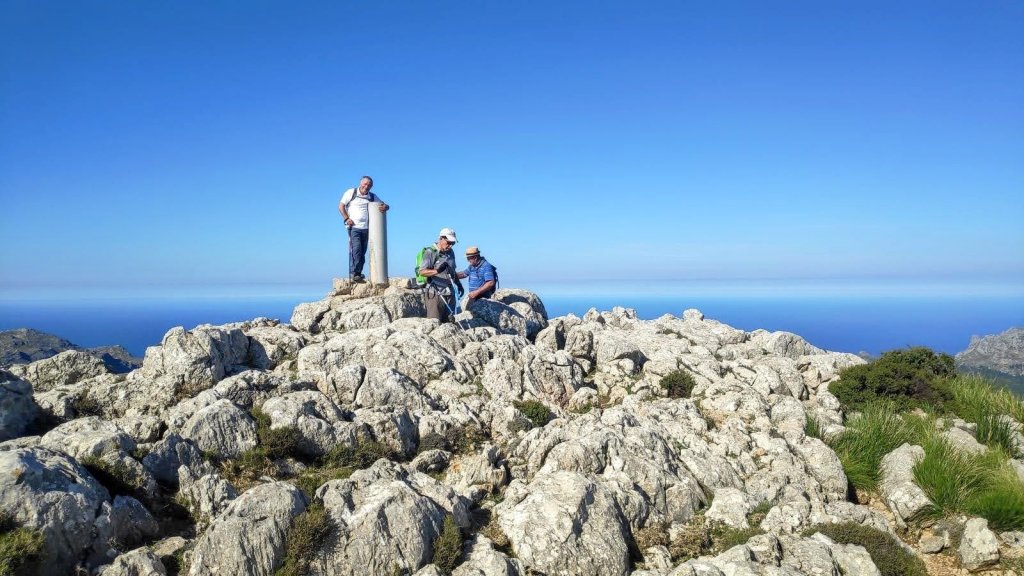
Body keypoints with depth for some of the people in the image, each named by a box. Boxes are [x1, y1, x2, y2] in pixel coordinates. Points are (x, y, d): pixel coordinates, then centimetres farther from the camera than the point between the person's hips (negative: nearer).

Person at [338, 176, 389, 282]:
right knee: (355, 250, -17)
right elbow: (341, 206, 3)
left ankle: (358, 274, 13)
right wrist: (347, 218, -9)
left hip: (366, 228, 5)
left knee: (362, 252, 6)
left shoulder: (373, 197, 13)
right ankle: (353, 273, -17)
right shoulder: (351, 192, 3)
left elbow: (385, 205, 11)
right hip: (354, 227, -5)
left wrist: (385, 207, -15)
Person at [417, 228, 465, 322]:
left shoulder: (450, 252, 14)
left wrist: (458, 284, 23)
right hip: (434, 294, -7)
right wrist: (437, 271, -32)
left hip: (449, 294, 7)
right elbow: (421, 272, -18)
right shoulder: (430, 252, -7)